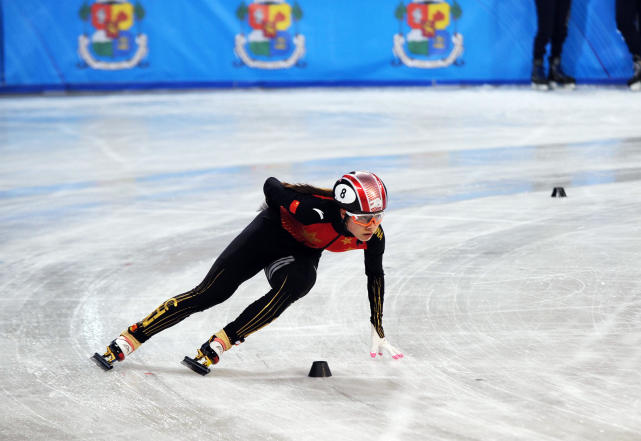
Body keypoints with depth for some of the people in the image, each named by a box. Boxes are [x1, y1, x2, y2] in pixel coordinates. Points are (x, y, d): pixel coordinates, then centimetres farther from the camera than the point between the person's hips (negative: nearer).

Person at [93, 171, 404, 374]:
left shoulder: (373, 235, -24)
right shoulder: (318, 208, -40)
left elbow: (375, 275, -5)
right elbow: (271, 185, -26)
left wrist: (378, 332, 0)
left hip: (302, 253, 4)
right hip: (273, 232, -4)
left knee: (293, 286, -32)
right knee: (209, 293, -10)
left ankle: (218, 345, -25)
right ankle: (125, 343, -4)